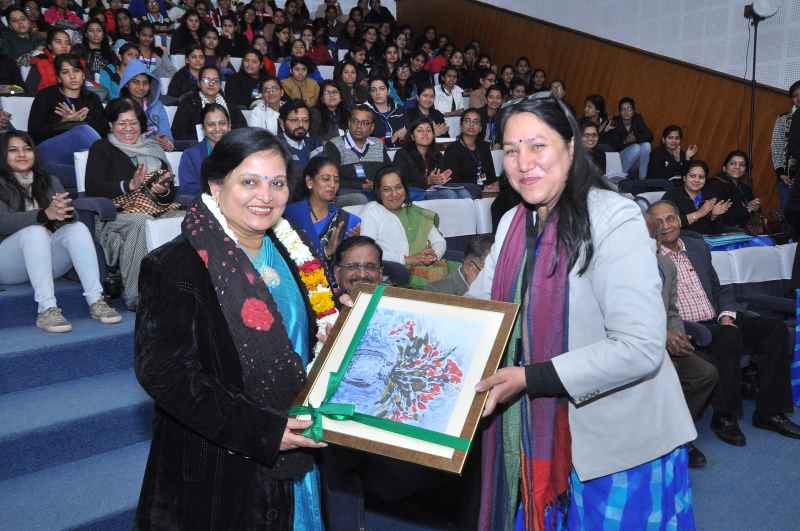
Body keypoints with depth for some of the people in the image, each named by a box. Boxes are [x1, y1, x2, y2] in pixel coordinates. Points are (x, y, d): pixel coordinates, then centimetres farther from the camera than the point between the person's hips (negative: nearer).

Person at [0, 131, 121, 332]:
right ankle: (46, 309, -42)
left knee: (78, 228, -24)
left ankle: (96, 301, -36)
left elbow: (71, 216, 3)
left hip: (48, 259, 3)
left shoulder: (49, 182, 19)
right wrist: (45, 214, -32)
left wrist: (64, 210, -23)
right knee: (35, 231, -32)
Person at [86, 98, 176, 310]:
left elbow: (171, 194, 15)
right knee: (141, 222, -38)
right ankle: (134, 296, -32)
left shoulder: (154, 150, 25)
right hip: (115, 215, -3)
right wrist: (130, 185, -16)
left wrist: (164, 191, -10)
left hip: (153, 212, 3)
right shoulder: (102, 148, 15)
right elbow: (93, 189, -3)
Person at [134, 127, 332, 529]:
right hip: (219, 470, -6)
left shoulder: (288, 251, 4)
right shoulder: (177, 266, -17)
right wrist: (261, 431, -25)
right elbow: (163, 372, -22)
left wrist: (333, 334, -4)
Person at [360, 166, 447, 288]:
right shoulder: (371, 210, 8)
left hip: (426, 268, 4)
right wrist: (406, 260, -12)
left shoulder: (416, 213, 24)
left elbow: (439, 241, 21)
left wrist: (433, 255, -5)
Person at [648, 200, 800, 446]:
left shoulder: (699, 247, 16)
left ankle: (769, 411, -4)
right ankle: (724, 416, -16)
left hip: (718, 321, 7)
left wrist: (727, 316, 1)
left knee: (774, 327, -12)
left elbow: (720, 289, 20)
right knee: (729, 335, -33)